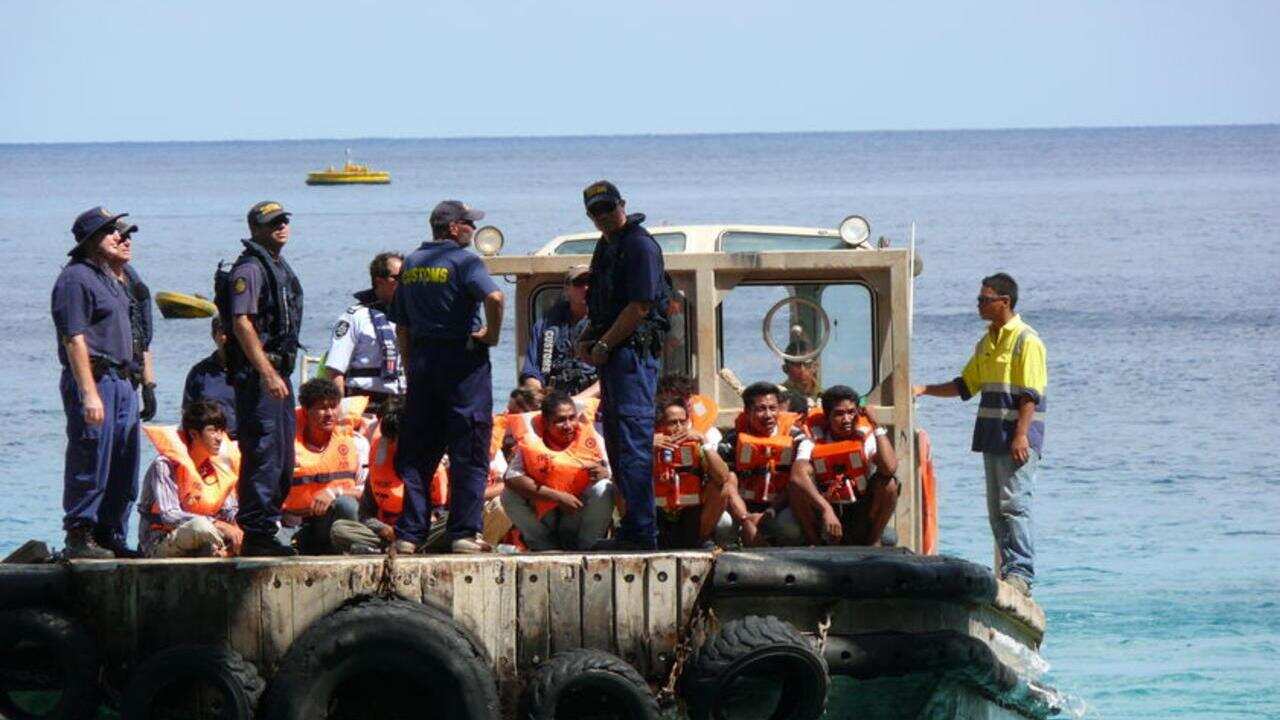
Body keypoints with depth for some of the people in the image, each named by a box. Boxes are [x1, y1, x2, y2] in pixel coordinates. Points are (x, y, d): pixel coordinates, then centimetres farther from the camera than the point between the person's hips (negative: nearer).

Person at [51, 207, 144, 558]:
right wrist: (89, 394, -24)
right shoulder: (76, 278, -10)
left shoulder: (110, 278, 18)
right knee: (90, 464, -8)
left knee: (123, 470, 11)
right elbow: (74, 338, -17)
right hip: (93, 378, -9)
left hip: (122, 381, 9)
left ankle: (111, 536, 17)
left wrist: (121, 260, 23)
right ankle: (80, 538, -3)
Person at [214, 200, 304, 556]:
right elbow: (241, 323, -21)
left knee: (283, 459, 12)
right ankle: (256, 534, -11)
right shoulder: (249, 269, -12)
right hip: (256, 375, -10)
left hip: (278, 372, 10)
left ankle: (267, 529, 18)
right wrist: (266, 373, -26)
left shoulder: (280, 268, 19)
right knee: (263, 456, -11)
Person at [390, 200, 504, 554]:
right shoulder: (463, 261, -8)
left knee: (417, 454, 9)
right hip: (463, 359, -6)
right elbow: (493, 297, -26)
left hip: (421, 358, 6)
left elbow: (401, 325, 16)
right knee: (469, 452, -2)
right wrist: (492, 334, -10)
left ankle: (409, 534, 6)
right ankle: (464, 532, -5)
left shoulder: (411, 264, 13)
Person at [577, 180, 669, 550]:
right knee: (616, 439, 14)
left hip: (634, 349, -11)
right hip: (612, 353, 11)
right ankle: (633, 529, 19)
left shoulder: (639, 245, -11)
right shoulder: (606, 246, 19)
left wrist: (604, 345, -14)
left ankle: (642, 532, -14)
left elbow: (639, 307, -17)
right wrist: (587, 339, 11)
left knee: (632, 440, -13)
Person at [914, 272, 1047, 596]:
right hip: (992, 436, 9)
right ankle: (1008, 570, 12)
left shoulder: (1026, 341, -9)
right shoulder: (986, 343, 18)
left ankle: (1021, 572, -15)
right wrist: (925, 390, 16)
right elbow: (966, 386, 25)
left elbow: (1030, 395, -15)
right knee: (996, 509, 8)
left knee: (1014, 503, -14)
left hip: (1018, 438, -9)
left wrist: (1021, 436, -21)